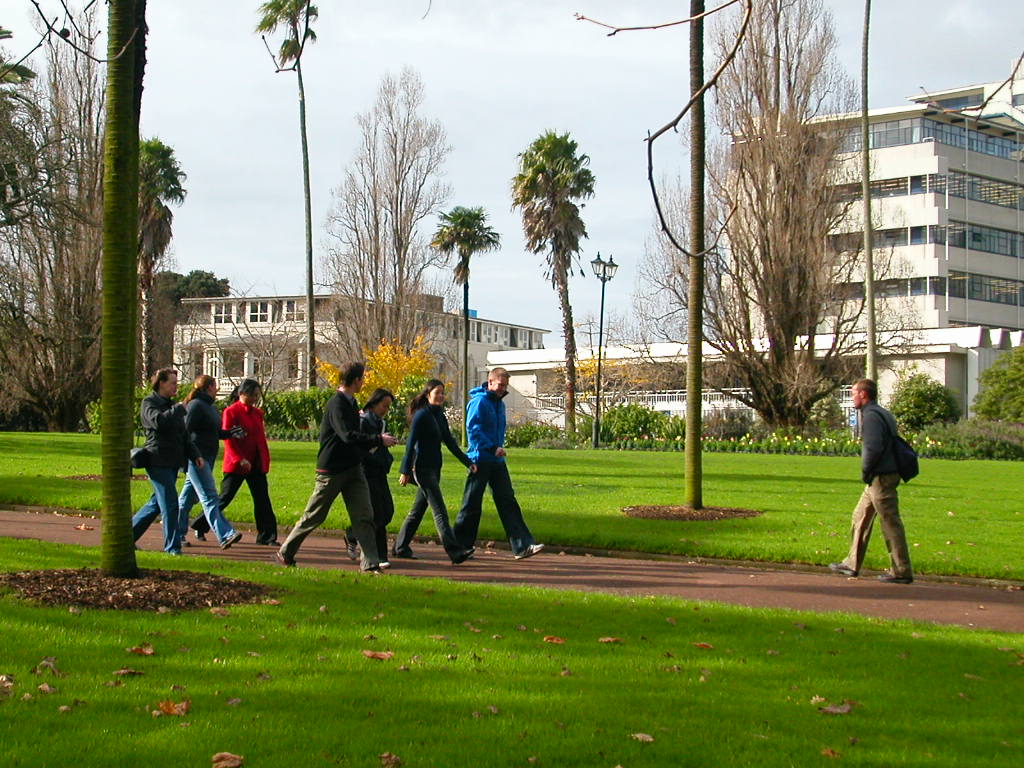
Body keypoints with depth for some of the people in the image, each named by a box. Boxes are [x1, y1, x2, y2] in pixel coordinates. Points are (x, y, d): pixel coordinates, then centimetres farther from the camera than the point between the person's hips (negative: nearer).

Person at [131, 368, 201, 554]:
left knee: (157, 502, 13)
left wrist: (195, 454, 11)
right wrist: (179, 409, -16)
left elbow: (184, 434, 21)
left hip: (173, 461, 8)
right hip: (157, 461, -8)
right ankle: (172, 546, -4)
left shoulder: (172, 405, 19)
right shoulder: (149, 403, -5)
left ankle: (127, 534, 25)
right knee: (170, 504, -10)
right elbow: (158, 421, -26)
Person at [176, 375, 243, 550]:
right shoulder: (196, 405, -11)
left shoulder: (210, 407, 18)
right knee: (209, 497, -14)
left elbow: (215, 432, 24)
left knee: (189, 496, 14)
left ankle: (178, 534, 22)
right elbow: (185, 431, -17)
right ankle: (225, 536, -20)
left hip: (207, 458, 10)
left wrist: (231, 433, 8)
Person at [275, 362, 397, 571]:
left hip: (353, 468, 8)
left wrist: (372, 444, 11)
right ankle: (285, 553, 20)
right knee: (314, 516, 4)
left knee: (364, 516, -3)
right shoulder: (337, 404, -17)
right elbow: (348, 436, -28)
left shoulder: (351, 403, 12)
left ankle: (370, 563, -4)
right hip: (332, 470, -8)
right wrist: (379, 440, -23)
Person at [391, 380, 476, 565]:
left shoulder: (440, 417, 13)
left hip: (434, 468, 9)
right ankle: (455, 551, -18)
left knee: (418, 510, 13)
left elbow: (450, 442, 15)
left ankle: (400, 547, 21)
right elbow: (411, 444, -12)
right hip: (422, 468, -9)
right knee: (439, 511, -13)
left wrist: (468, 463, 9)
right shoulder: (421, 415, -10)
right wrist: (405, 471, -14)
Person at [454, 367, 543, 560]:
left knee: (508, 502, 1)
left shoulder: (499, 404, 16)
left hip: (497, 461, 8)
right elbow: (473, 430, -20)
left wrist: (499, 448, 16)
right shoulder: (479, 401, -11)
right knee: (472, 505, 0)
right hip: (481, 460, -8)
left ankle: (522, 546, -3)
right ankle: (460, 546, 11)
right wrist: (493, 448, -24)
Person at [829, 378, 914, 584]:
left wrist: (865, 471, -10)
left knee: (890, 523, -5)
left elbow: (873, 448, -25)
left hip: (880, 478, -11)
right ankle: (852, 564, 23)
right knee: (860, 517, 17)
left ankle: (901, 571, -1)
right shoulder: (881, 413, 17)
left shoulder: (871, 416, -15)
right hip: (879, 478, 11)